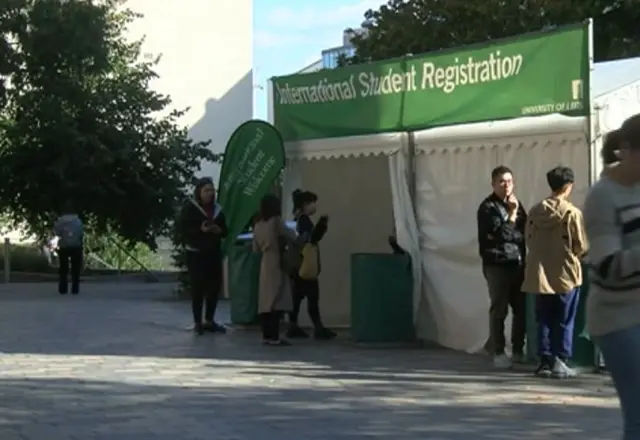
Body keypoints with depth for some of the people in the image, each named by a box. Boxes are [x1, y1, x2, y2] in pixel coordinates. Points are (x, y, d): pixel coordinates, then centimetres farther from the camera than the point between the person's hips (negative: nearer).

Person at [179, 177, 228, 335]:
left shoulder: (217, 209, 12)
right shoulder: (189, 207, -3)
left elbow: (225, 231, 14)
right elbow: (184, 228, -10)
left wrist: (218, 230, -8)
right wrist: (200, 230, -23)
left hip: (214, 253, 5)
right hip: (196, 254, -5)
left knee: (215, 286, 4)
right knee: (198, 287, -6)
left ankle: (209, 321, 16)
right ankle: (197, 322, 0)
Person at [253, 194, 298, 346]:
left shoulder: (258, 225, 10)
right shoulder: (276, 221, -10)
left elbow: (256, 249, 16)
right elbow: (292, 237, -3)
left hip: (265, 264, 7)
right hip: (277, 264, -7)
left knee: (266, 300, 6)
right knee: (277, 301, -9)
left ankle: (267, 335, 7)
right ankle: (273, 337, -13)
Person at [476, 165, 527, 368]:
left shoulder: (516, 204, 17)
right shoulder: (488, 207, -4)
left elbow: (525, 232, 18)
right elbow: (498, 234, -14)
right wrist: (512, 215, -12)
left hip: (517, 264, 6)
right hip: (497, 265, -6)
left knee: (521, 309, 5)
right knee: (499, 310, -5)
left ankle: (518, 351, 15)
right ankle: (498, 352, 1)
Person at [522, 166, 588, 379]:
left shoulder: (535, 211, 0)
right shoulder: (572, 213, -13)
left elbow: (528, 241, 5)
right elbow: (582, 247, -9)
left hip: (541, 274, 4)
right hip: (566, 274, -4)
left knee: (544, 320, 11)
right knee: (564, 321, 6)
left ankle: (545, 361, 11)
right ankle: (559, 362, 5)